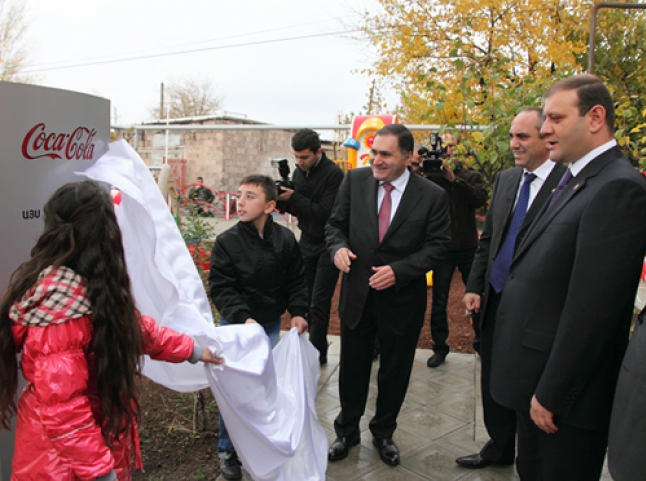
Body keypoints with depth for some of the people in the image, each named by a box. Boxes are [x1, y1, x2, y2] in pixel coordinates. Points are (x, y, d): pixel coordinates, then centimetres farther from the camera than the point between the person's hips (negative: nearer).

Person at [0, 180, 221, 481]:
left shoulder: (85, 286, 1)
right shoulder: (60, 298, -29)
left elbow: (129, 326, 12)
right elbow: (60, 403, -28)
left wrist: (191, 350, 18)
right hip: (67, 457, -9)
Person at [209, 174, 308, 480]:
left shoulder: (285, 239, -6)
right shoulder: (226, 242, -13)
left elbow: (296, 281, 4)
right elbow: (220, 288, -14)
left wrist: (297, 311, -7)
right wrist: (243, 318, -25)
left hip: (271, 325, 3)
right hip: (236, 326, -2)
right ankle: (227, 450, 24)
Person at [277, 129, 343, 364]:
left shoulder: (333, 174, -17)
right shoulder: (299, 172, 5)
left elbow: (325, 213, -24)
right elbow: (298, 208, 10)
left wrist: (294, 199, -21)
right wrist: (286, 200, -10)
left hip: (327, 245, -6)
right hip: (307, 241, 7)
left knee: (319, 303, -5)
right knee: (308, 300, 10)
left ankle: (316, 353, 8)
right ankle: (317, 347, 23)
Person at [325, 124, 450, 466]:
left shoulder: (432, 196, -11)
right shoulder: (355, 180, -4)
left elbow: (436, 246, -9)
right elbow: (336, 223, 4)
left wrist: (398, 270, -21)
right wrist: (338, 246, -17)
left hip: (402, 298, -1)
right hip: (357, 293, 2)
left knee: (394, 372, 16)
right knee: (352, 368, 16)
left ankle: (383, 432, 41)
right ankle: (347, 430, 40)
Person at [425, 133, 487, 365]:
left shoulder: (471, 176, 4)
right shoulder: (431, 177, 1)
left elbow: (480, 199, -14)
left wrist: (454, 178, -21)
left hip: (469, 247, 1)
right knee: (439, 302, 7)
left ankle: (482, 342, 29)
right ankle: (439, 347, 20)